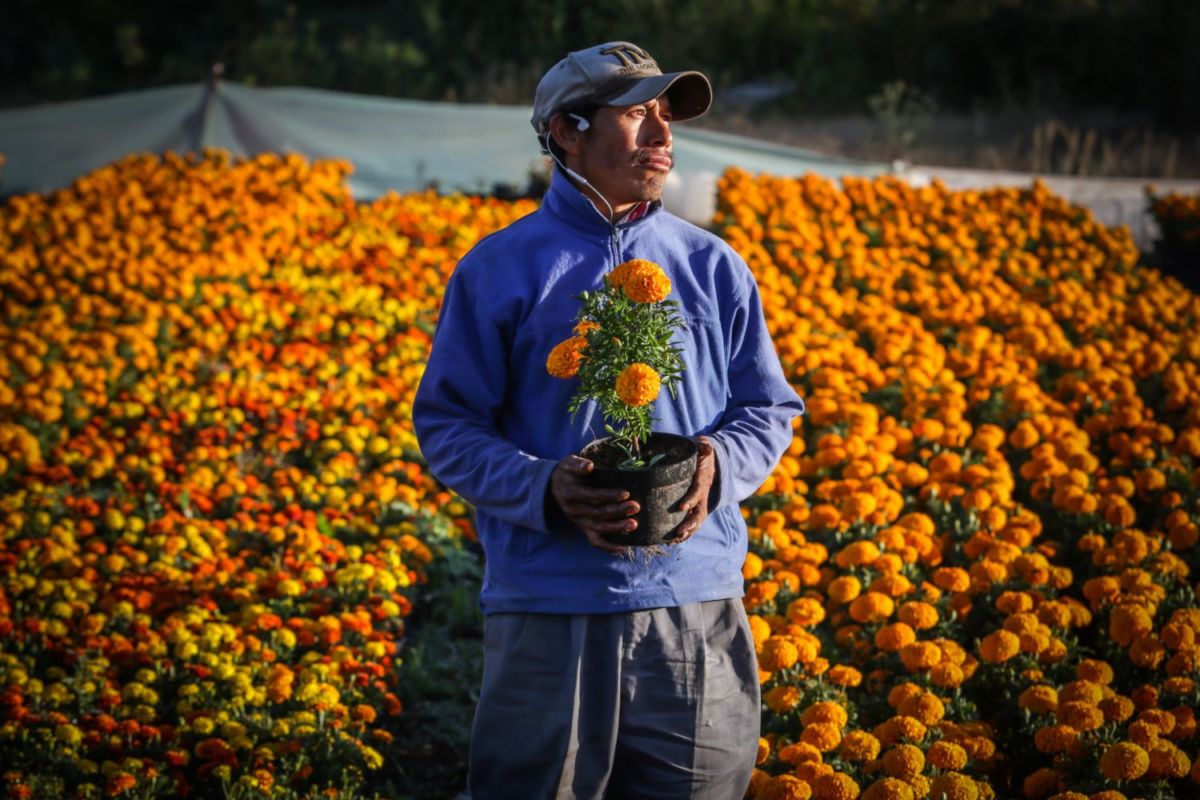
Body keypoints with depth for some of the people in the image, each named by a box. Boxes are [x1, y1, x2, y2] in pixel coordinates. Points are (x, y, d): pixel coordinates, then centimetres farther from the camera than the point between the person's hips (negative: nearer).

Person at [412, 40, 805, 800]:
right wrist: (547, 489, -16)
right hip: (549, 607, -2)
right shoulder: (499, 270, 1)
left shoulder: (713, 267, 10)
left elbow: (770, 411, 13)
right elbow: (448, 426, 1)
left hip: (697, 603, 3)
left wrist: (719, 467, -9)